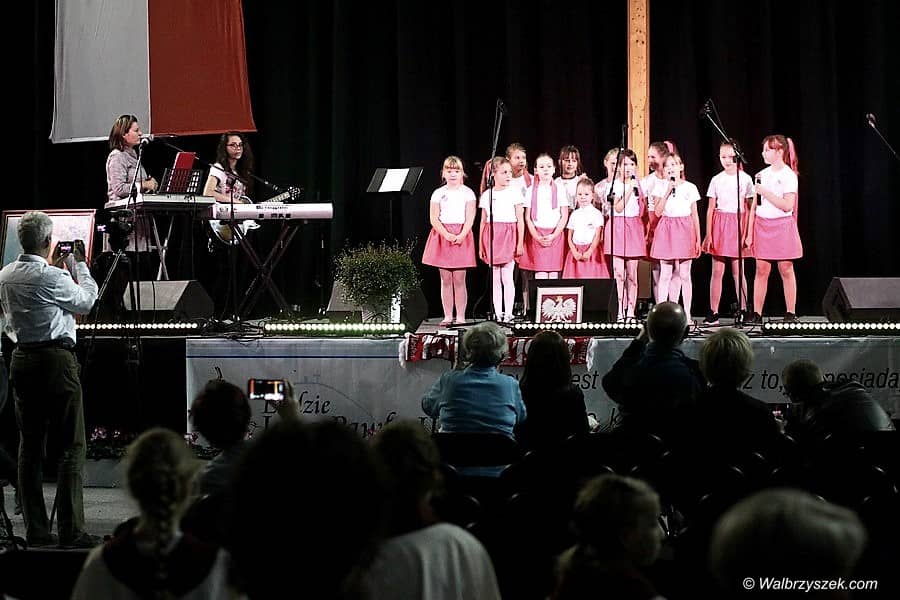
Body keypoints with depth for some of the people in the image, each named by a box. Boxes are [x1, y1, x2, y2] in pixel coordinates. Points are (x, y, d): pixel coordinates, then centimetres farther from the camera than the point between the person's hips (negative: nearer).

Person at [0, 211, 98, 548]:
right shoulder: (53, 277, -15)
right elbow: (85, 301, 2)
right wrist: (79, 264, 12)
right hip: (56, 359, -7)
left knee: (29, 446, 9)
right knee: (71, 447, -3)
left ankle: (36, 530, 10)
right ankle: (71, 531, -7)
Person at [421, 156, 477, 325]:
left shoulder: (467, 193, 3)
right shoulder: (438, 193, 6)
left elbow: (470, 218, -4)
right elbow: (434, 218, -1)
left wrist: (461, 236, -20)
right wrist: (447, 235, -16)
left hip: (462, 236, -2)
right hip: (442, 234, 2)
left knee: (459, 280, -2)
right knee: (445, 280, 3)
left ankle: (460, 317, 1)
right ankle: (447, 316, 7)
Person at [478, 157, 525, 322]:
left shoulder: (514, 193, 0)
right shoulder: (486, 195, 8)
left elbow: (520, 220, -1)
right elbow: (483, 222, 12)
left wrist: (520, 243, -6)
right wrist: (480, 245, 9)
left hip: (509, 236, -3)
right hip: (491, 237, 3)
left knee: (507, 277, -5)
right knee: (495, 279, 6)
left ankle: (508, 314, 0)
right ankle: (498, 314, 11)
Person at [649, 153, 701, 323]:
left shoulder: (690, 188, 7)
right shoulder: (660, 187, 6)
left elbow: (695, 215, 9)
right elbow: (658, 212, -4)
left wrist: (698, 239, 6)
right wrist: (668, 191, -10)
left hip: (685, 230, 0)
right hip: (666, 229, 0)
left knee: (684, 274, 0)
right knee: (665, 274, 0)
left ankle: (687, 314, 4)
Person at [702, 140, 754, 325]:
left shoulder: (745, 179, 0)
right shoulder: (716, 180, 5)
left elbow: (751, 208, 1)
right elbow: (711, 208, 6)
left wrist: (749, 233, -5)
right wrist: (708, 234, 0)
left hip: (738, 224, -2)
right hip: (719, 225, 2)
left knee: (738, 271, 0)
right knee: (717, 271, 0)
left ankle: (743, 311, 6)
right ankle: (713, 312, 1)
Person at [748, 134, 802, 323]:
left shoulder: (788, 175, -7)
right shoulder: (762, 175, 11)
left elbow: (787, 205, -16)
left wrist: (765, 192, -17)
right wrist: (750, 233, 9)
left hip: (782, 225, -4)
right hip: (762, 225, 5)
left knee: (786, 269, 0)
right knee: (761, 269, 1)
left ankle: (791, 313, 5)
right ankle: (756, 313, 1)